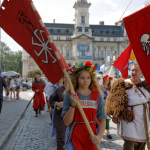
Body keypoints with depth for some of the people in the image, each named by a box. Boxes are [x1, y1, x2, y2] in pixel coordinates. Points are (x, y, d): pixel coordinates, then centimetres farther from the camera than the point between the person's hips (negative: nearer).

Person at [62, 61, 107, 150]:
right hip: (75, 137, -1)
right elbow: (66, 122, -8)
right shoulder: (70, 96, -4)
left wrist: (99, 136, -15)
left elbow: (102, 120, 0)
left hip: (92, 138, 2)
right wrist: (73, 105, -20)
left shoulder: (97, 96, 0)